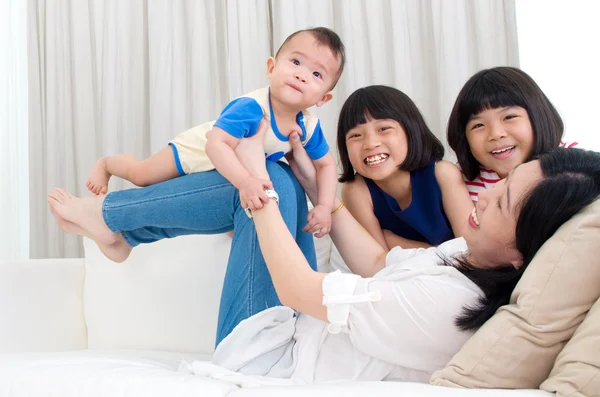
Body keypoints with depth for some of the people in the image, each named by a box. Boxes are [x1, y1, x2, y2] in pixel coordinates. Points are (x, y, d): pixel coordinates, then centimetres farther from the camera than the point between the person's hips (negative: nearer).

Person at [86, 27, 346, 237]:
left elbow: (326, 165, -10)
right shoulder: (251, 107, -46)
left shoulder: (309, 127, -25)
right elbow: (216, 145, -56)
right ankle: (104, 164, 40)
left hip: (234, 168, 5)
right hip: (198, 150, -5)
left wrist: (324, 206, -24)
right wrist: (245, 182, -69)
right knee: (140, 175, 10)